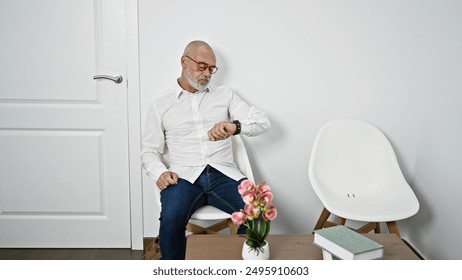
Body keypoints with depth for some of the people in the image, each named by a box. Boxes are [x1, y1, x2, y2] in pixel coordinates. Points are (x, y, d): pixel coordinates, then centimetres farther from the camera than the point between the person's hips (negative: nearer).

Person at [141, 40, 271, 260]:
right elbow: (149, 151, 12)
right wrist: (159, 173, -11)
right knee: (171, 218, -33)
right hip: (184, 176, -1)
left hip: (223, 173, 1)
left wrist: (235, 126, -17)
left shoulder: (225, 95, 15)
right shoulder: (160, 105, 14)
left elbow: (263, 121, 5)